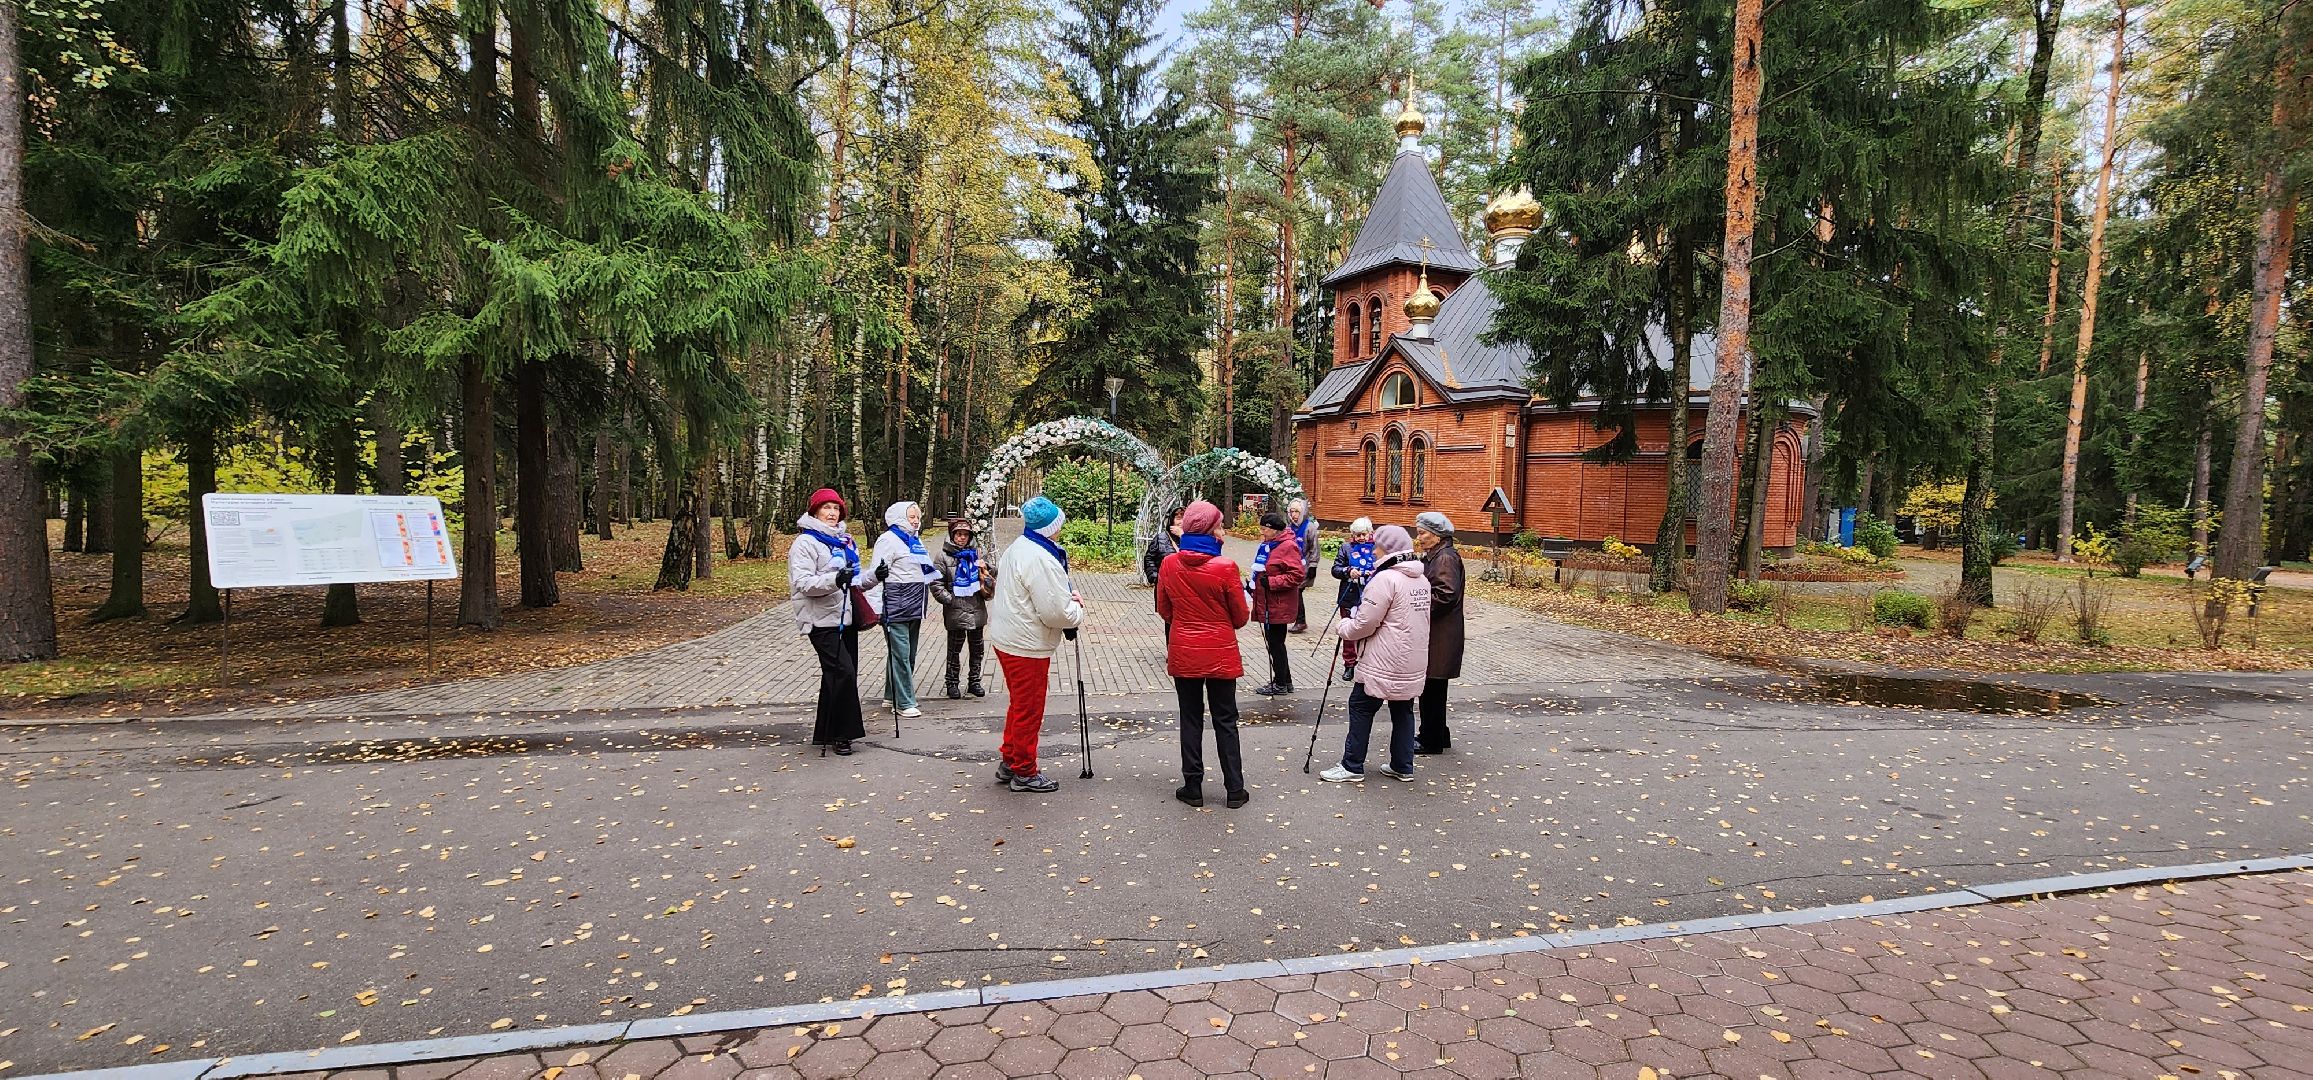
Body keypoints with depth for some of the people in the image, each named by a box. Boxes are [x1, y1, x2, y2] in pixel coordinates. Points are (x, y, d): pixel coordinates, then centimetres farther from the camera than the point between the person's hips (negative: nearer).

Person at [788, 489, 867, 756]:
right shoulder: (805, 542, -7)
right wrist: (834, 579, -33)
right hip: (823, 620, -8)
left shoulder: (845, 540, 17)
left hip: (846, 618, 8)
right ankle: (841, 734, -6)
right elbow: (802, 583, -18)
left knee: (836, 675, 10)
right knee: (843, 673, -15)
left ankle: (826, 732, 19)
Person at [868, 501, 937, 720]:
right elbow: (879, 574, -13)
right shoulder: (888, 539, -7)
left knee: (909, 654, 13)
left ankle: (892, 696, 24)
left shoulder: (916, 541, 19)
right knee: (900, 653, -7)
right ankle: (904, 703, -3)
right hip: (896, 606, -9)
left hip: (914, 605, 9)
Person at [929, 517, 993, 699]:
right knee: (954, 649, 5)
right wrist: (949, 599, -13)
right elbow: (936, 583, -7)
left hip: (977, 610, 4)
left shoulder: (977, 553, 8)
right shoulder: (943, 556, -3)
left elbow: (993, 573, 18)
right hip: (956, 612, -4)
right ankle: (952, 683, 18)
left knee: (978, 648, 12)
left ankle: (974, 682, 26)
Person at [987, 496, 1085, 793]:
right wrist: (1077, 607, -4)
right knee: (1029, 709, 5)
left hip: (1006, 637, 10)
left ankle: (1009, 762, 34)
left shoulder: (1017, 547, 9)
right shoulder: (1042, 559, -24)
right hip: (1027, 646, -10)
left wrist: (1066, 598, 7)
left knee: (1019, 703, 23)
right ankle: (1024, 772, 18)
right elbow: (1057, 613, -24)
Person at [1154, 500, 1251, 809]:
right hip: (1220, 654, -2)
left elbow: (1164, 612, 5)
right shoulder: (1225, 567, -17)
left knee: (1190, 719, 13)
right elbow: (1241, 617, -6)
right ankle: (1235, 790, 16)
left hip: (1183, 653, 2)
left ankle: (1192, 788, 17)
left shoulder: (1169, 565, -7)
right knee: (1225, 721, 10)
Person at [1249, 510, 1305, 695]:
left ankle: (1281, 683, 12)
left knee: (1276, 643, 0)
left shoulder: (1288, 547, -15)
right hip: (1267, 604, 9)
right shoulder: (1268, 545, 13)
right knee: (1274, 642, 16)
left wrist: (1271, 582, -23)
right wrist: (1254, 583, 14)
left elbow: (1297, 575, -22)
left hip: (1279, 605, -9)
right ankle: (1285, 680, 27)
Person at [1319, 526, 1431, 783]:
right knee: (1403, 709, 15)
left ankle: (1352, 767, 7)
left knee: (1361, 707, 2)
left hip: (1383, 664, -8)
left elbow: (1364, 624, -19)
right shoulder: (1422, 580, 9)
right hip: (1414, 663, 8)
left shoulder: (1385, 579, -19)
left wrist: (1344, 627, 2)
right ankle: (1402, 766, 21)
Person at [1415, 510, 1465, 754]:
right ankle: (1437, 735, 27)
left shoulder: (1445, 558, -15)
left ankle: (1432, 741, 8)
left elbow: (1445, 595, -24)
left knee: (1432, 688, -1)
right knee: (1431, 688, 16)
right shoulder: (1432, 556, 16)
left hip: (1440, 636, -10)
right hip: (1432, 634, 10)